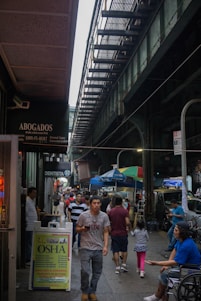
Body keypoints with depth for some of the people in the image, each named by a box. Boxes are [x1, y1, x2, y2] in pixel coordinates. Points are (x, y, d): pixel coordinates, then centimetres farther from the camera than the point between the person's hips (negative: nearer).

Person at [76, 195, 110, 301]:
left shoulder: (104, 216, 0)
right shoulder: (83, 215, -5)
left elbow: (106, 232, 3)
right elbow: (77, 229, 5)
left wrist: (105, 246, -6)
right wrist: (82, 229, -18)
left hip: (98, 248, 2)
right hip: (85, 248, -2)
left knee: (97, 272, 9)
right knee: (85, 271, -8)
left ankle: (92, 292, 29)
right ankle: (84, 292, 16)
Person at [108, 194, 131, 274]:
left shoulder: (110, 211, -2)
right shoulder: (125, 211, -9)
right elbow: (127, 222, -18)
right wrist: (128, 228, 2)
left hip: (114, 233, 1)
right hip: (123, 233, -1)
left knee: (115, 251, 5)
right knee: (124, 250, 15)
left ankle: (117, 267, 4)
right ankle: (123, 264, 11)